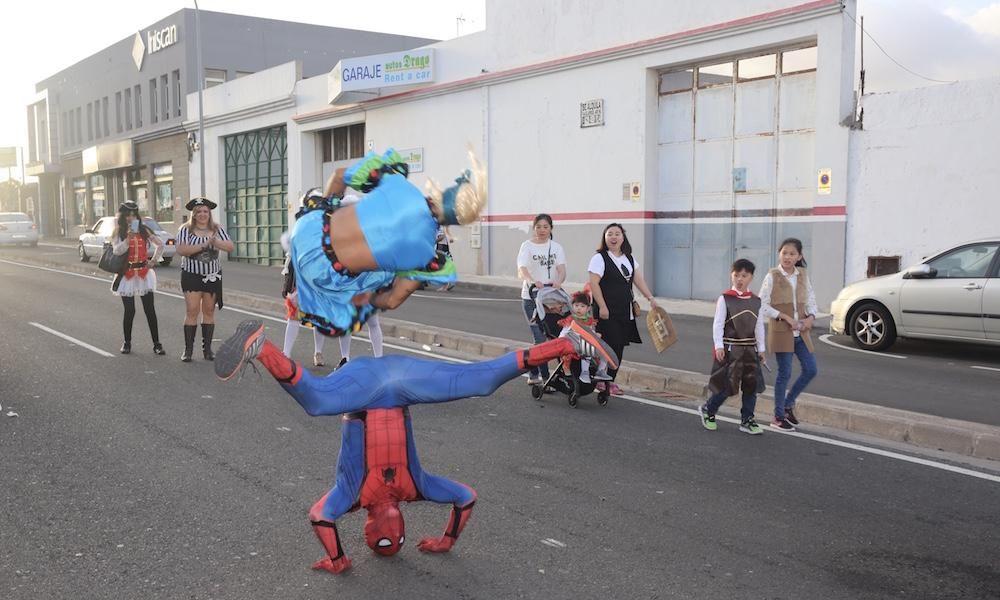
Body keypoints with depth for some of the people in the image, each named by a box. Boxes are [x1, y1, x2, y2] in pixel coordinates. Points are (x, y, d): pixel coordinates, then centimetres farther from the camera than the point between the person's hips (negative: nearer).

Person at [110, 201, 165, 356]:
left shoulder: (144, 230, 5)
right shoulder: (118, 233, 1)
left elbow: (160, 245, 13)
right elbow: (117, 250, -13)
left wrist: (154, 260, 3)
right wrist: (128, 238, -23)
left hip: (144, 274, 1)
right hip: (127, 275, -1)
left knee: (150, 309, -2)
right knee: (129, 311, 1)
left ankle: (156, 344, 0)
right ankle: (127, 343, 17)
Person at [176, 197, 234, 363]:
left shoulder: (217, 230, 4)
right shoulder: (185, 229, -3)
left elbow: (230, 247, -5)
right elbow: (181, 250, -16)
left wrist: (216, 242, -24)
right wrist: (204, 244, -22)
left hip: (213, 276, 3)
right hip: (191, 275, -3)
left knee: (209, 311, 6)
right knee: (192, 311, -7)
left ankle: (207, 348, 13)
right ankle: (188, 349, -1)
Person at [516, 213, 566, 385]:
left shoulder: (556, 247, 9)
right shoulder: (527, 246, -1)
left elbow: (561, 269, -8)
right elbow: (521, 271, -17)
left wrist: (558, 281, -31)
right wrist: (533, 282, -39)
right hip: (531, 297, -4)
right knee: (540, 337, -10)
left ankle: (533, 374, 24)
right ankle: (545, 378, -5)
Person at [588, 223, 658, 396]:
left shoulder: (629, 259, 15)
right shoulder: (600, 258, -7)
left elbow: (638, 279, 15)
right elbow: (594, 283, -14)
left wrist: (650, 297, 4)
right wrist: (602, 307, -18)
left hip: (625, 311, 7)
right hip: (608, 311, -7)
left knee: (619, 346, 7)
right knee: (610, 345, -10)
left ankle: (610, 380, 16)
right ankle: (602, 381, 2)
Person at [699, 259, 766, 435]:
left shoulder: (756, 301, 7)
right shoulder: (725, 299, -6)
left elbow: (759, 326, 12)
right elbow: (718, 324, -8)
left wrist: (761, 348, 11)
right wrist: (719, 346, -14)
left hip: (750, 350, 5)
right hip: (730, 349, -5)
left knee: (751, 385, 5)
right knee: (727, 386, -4)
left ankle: (747, 420, 16)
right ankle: (708, 410, 19)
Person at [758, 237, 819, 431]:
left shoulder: (803, 275, 6)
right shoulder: (772, 276, -8)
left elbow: (810, 300, 12)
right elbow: (763, 305, -9)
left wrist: (811, 316, -7)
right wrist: (785, 317, -16)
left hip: (801, 331, 5)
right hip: (781, 331, -5)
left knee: (810, 370, 4)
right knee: (785, 373, -2)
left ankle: (788, 403, 25)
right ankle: (778, 417, 11)